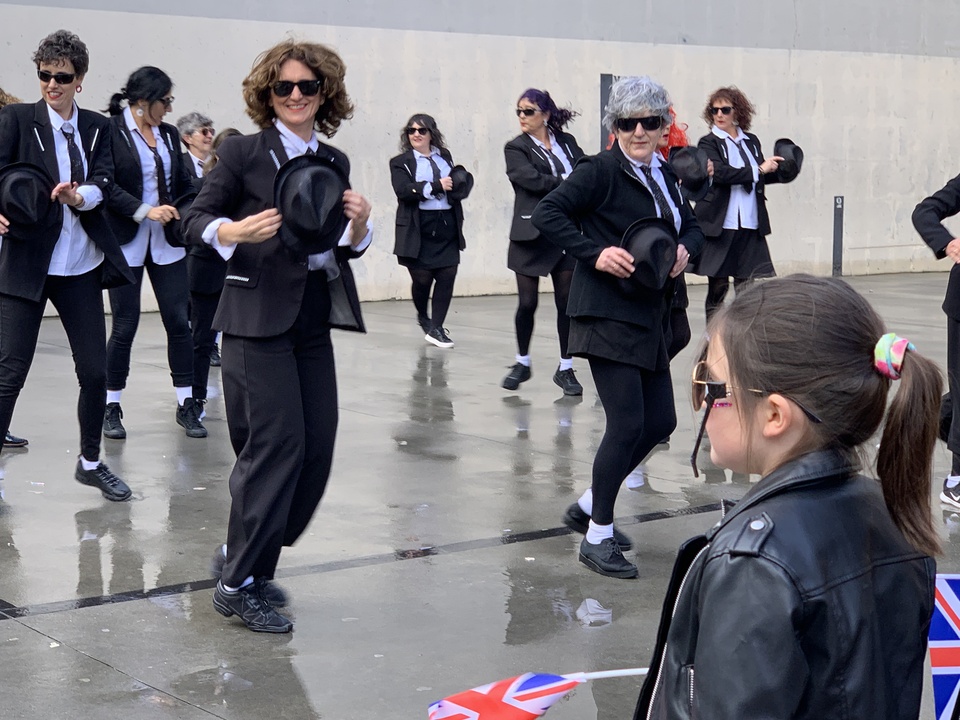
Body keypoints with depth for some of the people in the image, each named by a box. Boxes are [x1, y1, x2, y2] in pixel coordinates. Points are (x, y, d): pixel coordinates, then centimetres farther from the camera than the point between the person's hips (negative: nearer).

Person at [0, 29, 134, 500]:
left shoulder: (97, 127, 9)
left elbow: (104, 183, -3)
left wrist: (79, 195, -25)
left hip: (81, 266, 4)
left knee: (95, 370, 8)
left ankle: (90, 462, 26)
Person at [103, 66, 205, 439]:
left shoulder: (169, 134, 9)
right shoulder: (109, 131, -8)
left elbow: (183, 183, 15)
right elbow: (106, 186, -14)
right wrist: (145, 211, -21)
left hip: (167, 242, 5)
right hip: (127, 243, -5)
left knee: (179, 321, 1)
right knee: (125, 326, 0)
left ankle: (186, 405, 9)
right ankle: (111, 407, 14)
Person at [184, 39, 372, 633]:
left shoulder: (334, 162, 12)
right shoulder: (243, 153, -3)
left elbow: (347, 248, 17)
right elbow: (197, 220, -2)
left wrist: (359, 223, -5)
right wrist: (237, 231, -23)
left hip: (314, 321, 6)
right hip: (257, 318, -6)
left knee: (318, 445, 4)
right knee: (277, 440, -11)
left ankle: (244, 554, 22)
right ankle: (238, 584, -1)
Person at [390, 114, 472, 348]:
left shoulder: (445, 156, 16)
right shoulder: (401, 162, 2)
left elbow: (462, 180, 18)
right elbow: (403, 190, -13)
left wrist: (456, 184, -6)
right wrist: (435, 187, -18)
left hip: (447, 226, 4)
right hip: (419, 230, -4)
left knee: (447, 276, -4)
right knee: (422, 278, 0)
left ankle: (436, 328, 2)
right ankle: (423, 318, 30)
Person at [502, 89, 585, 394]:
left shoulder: (567, 142, 10)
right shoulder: (516, 148, 0)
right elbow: (532, 180, -15)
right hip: (530, 234, -2)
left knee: (567, 302, 2)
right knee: (527, 303, 1)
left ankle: (566, 368, 11)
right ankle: (522, 363, 20)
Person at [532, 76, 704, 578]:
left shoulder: (663, 176, 13)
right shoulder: (600, 172, -10)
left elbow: (692, 227, 23)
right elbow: (547, 214, -16)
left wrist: (685, 249, 0)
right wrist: (596, 252, -23)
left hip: (651, 318, 8)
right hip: (607, 316, -8)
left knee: (660, 422, 10)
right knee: (627, 424, -10)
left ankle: (587, 509, 27)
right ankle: (598, 538, 5)